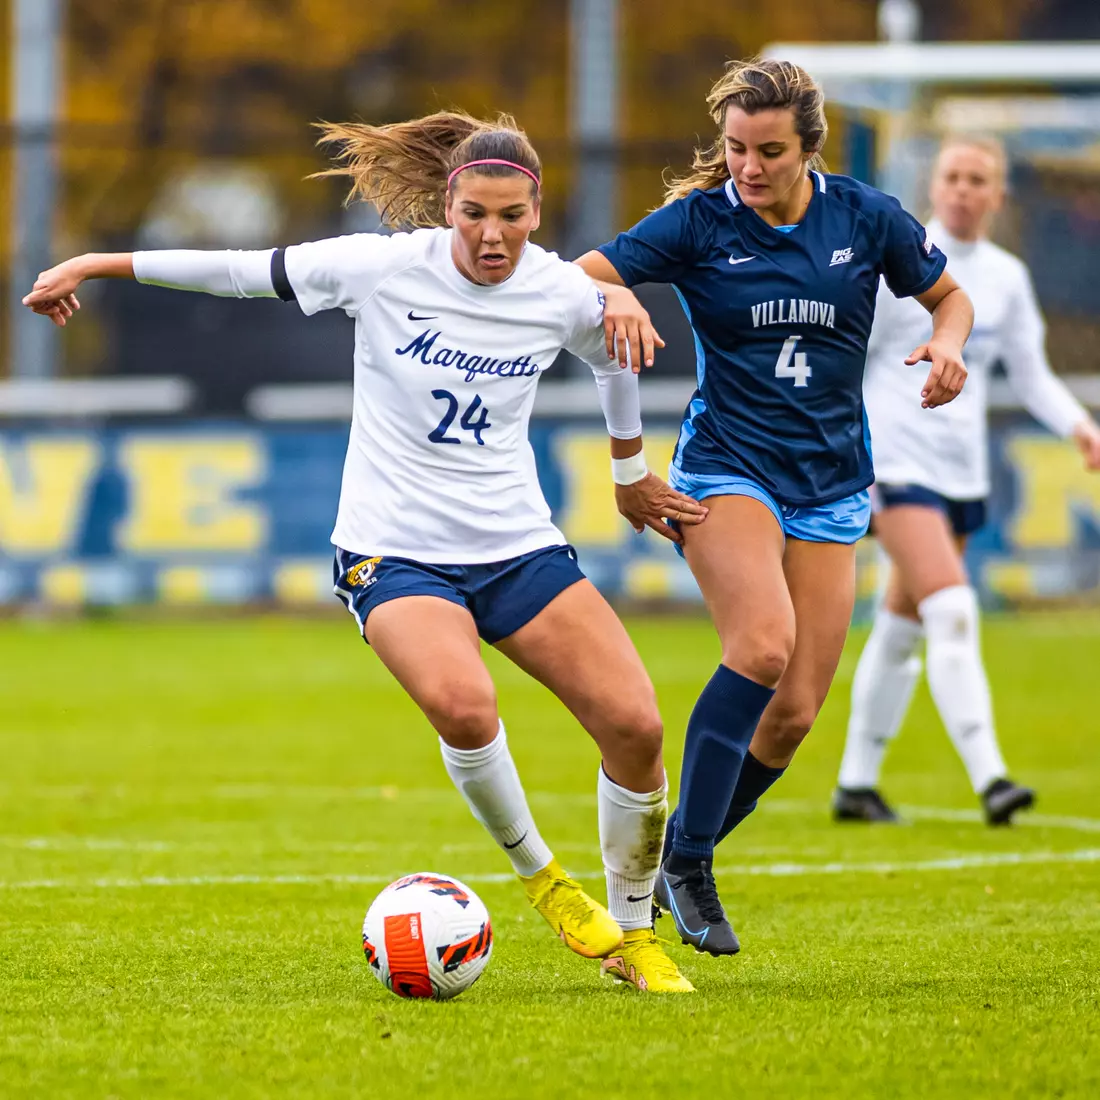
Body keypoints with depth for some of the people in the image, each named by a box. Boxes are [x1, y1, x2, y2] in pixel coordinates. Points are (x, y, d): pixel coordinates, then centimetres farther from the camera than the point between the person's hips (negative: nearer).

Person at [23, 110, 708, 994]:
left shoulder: (567, 297, -3)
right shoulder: (383, 267, -11)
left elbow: (615, 359, 20)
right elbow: (244, 272, -1)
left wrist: (632, 473, 34)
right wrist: (92, 266, 3)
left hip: (520, 546, 3)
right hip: (395, 550, -3)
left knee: (635, 725, -12)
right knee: (463, 704, -33)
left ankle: (633, 936, 11)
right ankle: (539, 877, -6)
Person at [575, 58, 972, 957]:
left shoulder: (864, 217, 0)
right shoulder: (698, 221, -6)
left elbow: (948, 295, 14)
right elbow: (578, 276, -15)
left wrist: (948, 345, -7)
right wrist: (611, 304, -37)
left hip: (831, 486, 3)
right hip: (727, 468, -3)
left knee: (793, 714, -2)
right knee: (764, 643, -29)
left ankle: (681, 861, 20)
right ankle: (688, 863, -18)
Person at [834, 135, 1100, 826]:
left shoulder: (1007, 277, 9)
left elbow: (1032, 375, 14)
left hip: (962, 468, 6)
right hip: (897, 458, -6)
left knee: (904, 626, 12)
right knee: (952, 610, -20)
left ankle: (857, 783, 23)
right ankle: (988, 776, -28)